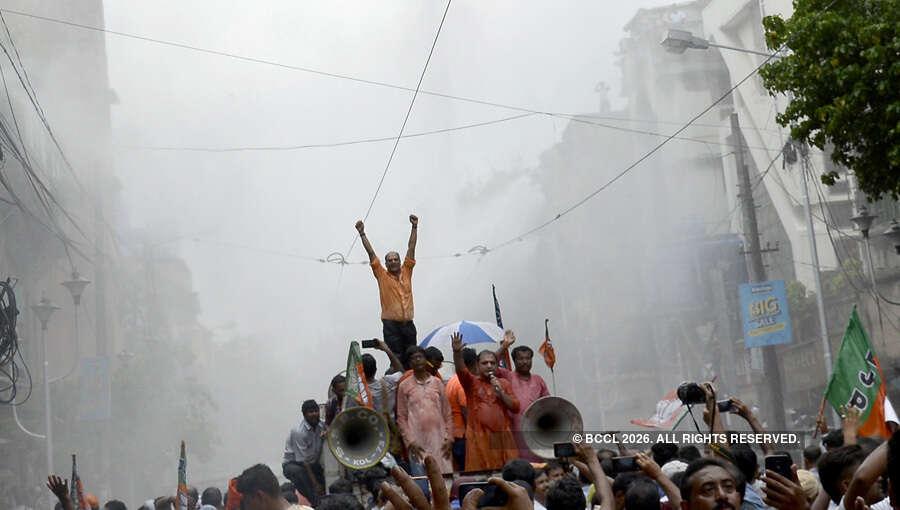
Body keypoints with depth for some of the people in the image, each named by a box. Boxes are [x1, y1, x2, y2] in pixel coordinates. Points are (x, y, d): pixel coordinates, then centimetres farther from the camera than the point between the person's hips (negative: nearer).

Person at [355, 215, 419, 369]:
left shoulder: (406, 272, 11)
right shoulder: (382, 275, 4)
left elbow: (411, 248, 9)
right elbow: (371, 253, 1)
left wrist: (414, 227, 6)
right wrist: (362, 234, -2)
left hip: (408, 324, 3)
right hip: (391, 324, -3)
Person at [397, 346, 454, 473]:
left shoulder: (437, 382, 11)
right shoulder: (404, 386, 6)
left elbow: (447, 413, 11)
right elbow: (401, 417, 5)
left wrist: (449, 438, 2)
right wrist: (410, 442, -5)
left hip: (439, 439, 2)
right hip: (418, 442, -2)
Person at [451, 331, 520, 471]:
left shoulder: (504, 384, 16)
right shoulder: (472, 382, 8)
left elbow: (515, 408, 10)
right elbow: (461, 370, -12)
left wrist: (501, 392, -4)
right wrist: (457, 352, -30)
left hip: (502, 437, 2)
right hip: (479, 438, -2)